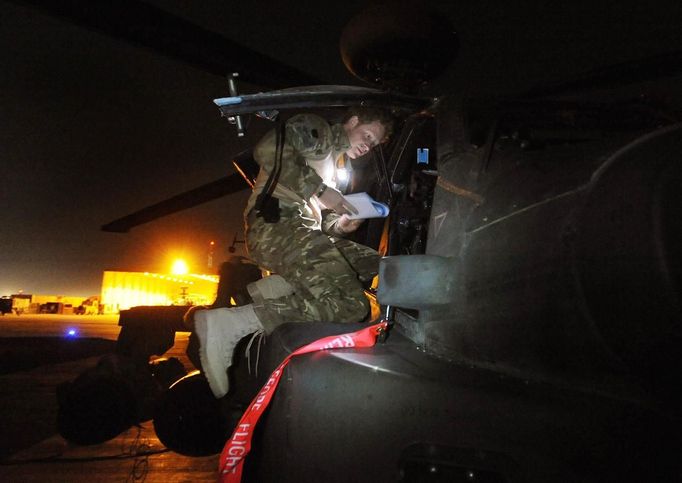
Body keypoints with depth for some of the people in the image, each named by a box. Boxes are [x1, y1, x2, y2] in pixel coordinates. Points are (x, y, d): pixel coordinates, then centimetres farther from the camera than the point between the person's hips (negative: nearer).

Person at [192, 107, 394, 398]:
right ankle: (228, 325, -28)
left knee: (372, 264, -1)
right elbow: (268, 149, -14)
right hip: (278, 225, -10)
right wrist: (319, 189, -13)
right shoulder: (315, 129, 8)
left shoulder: (333, 163, 35)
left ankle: (266, 291, -10)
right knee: (349, 304, -23)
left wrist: (337, 225, 8)